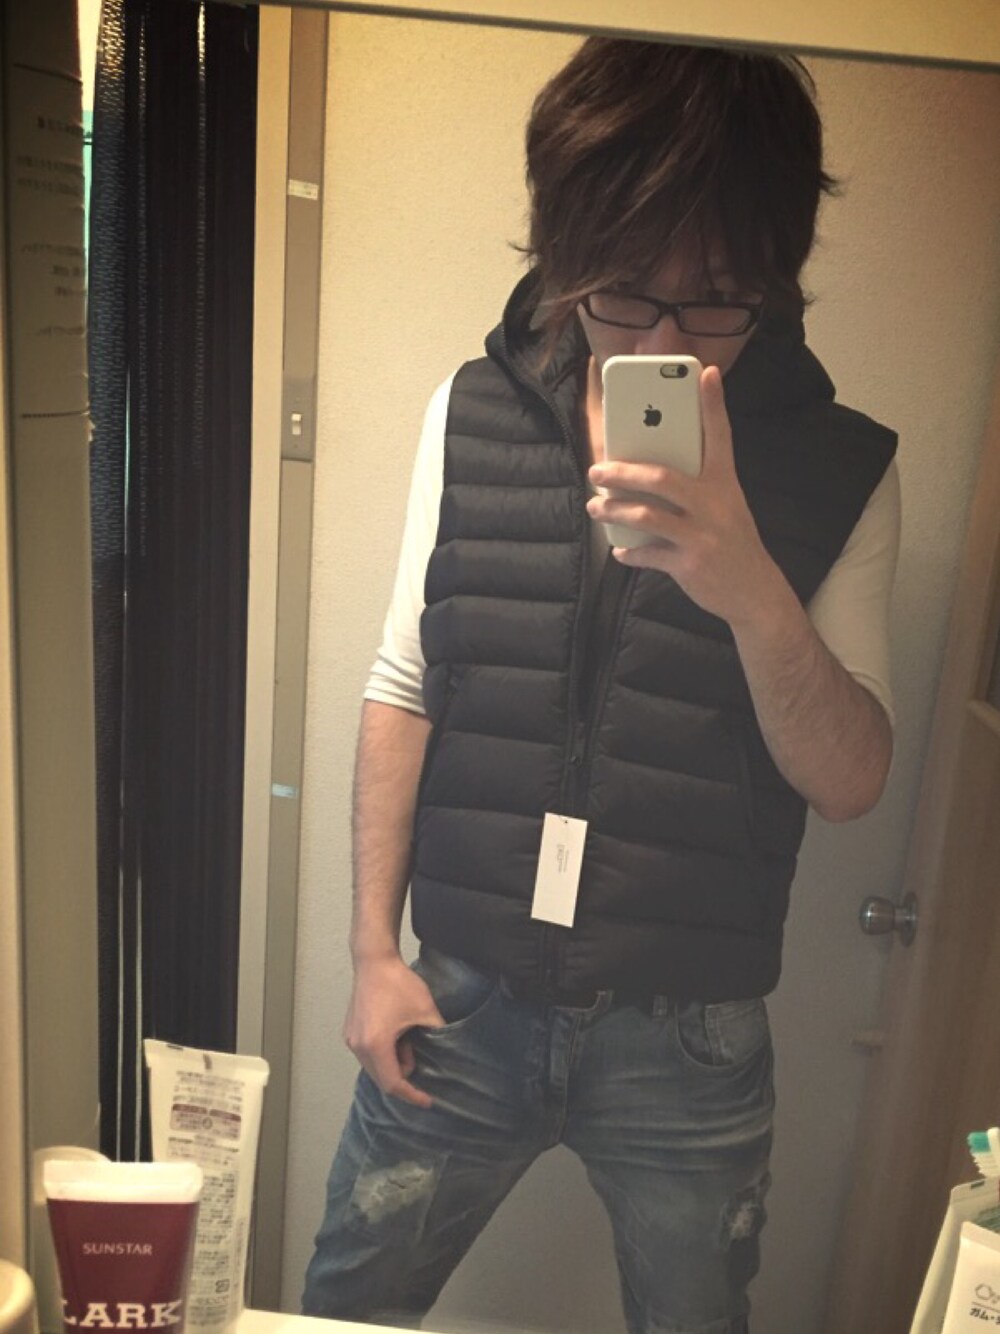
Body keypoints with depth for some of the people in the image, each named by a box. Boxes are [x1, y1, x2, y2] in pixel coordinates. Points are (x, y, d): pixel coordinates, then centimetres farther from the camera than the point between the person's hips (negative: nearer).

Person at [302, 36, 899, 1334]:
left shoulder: (838, 469, -9)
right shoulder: (473, 414, -5)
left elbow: (852, 780, -11)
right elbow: (404, 690, 0)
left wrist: (749, 587, -30)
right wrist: (373, 950, 1)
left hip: (692, 1034, 0)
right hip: (465, 996, 2)